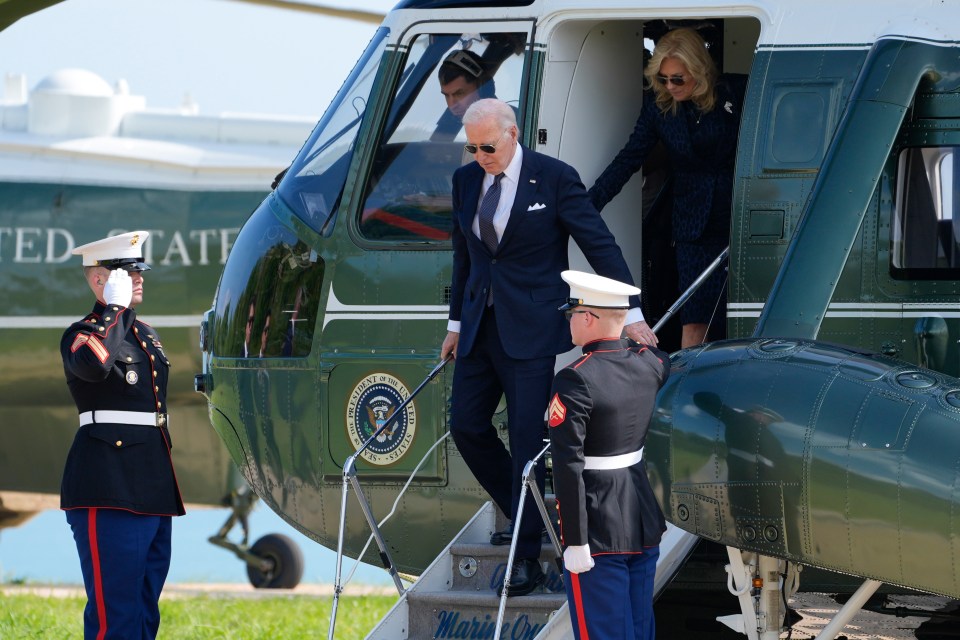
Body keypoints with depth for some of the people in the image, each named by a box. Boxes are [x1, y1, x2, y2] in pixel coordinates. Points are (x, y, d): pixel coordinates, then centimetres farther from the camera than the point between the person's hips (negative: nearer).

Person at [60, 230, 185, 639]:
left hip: (153, 491, 9)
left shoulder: (147, 335, 20)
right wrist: (114, 308, -19)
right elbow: (94, 365, -31)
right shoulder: (83, 335, -6)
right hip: (109, 491, -9)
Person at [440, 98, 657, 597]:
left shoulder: (554, 178, -10)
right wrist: (456, 323, 19)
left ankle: (527, 558, -1)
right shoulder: (466, 180, 7)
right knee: (466, 426, 6)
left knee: (526, 435, -7)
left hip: (530, 328, -6)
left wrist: (631, 314, -12)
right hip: (480, 327, 6)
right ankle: (523, 516, 26)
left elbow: (599, 245, -8)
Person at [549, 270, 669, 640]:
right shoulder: (651, 364, 1)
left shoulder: (575, 381, -19)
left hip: (600, 530, -7)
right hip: (645, 522, 7)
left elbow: (568, 467, -21)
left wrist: (575, 542, -18)